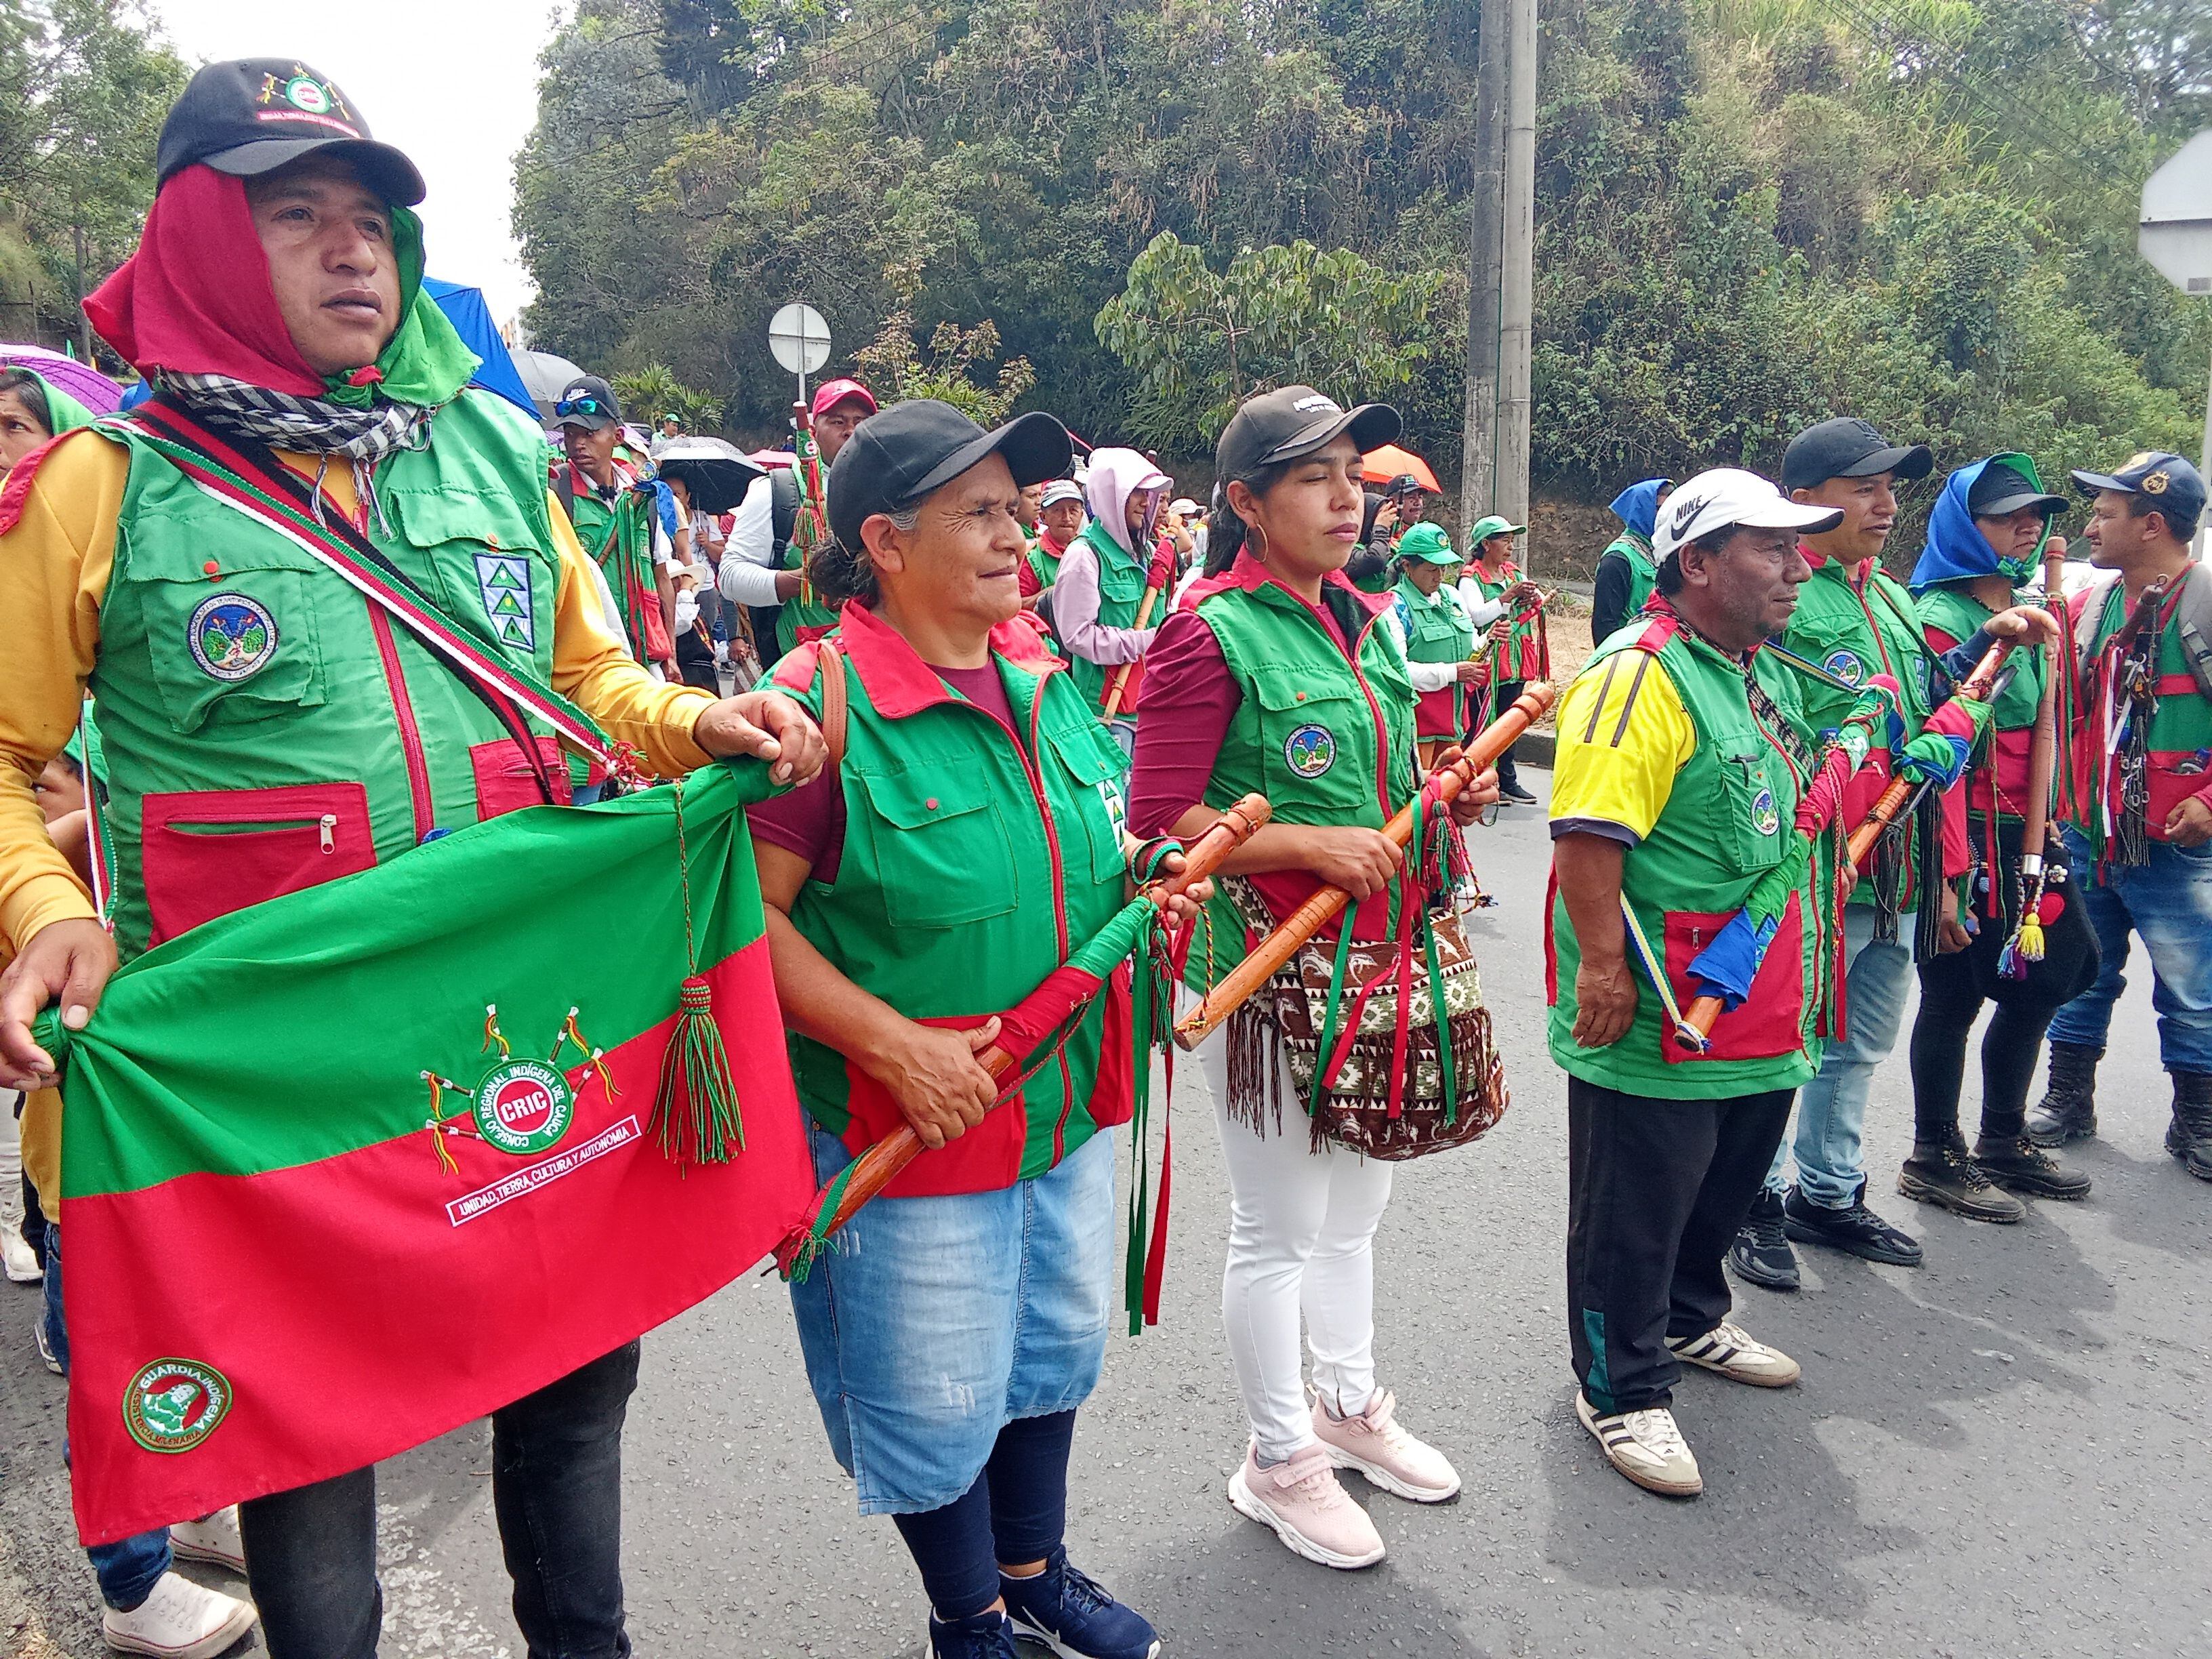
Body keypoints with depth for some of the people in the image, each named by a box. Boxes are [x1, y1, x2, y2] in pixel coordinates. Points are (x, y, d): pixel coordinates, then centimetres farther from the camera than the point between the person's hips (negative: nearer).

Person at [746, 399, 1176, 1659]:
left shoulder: (1045, 678, 2)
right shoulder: (823, 699, -19)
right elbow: (746, 910, -20)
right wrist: (895, 1043, -25)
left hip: (1070, 1102, 7)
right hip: (914, 1127, -7)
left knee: (1054, 1346, 24)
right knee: (940, 1398, 12)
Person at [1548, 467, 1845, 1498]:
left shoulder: (1768, 676, 13)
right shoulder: (1640, 677, -19)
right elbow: (1588, 834, -26)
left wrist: (1798, 968, 24)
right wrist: (1600, 966, -29)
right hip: (1657, 1016, -10)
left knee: (1728, 1180, 25)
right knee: (1634, 1208, 5)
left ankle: (1690, 1320, 47)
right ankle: (1623, 1392, 21)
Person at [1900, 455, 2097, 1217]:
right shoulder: (1941, 619, -14)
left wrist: (2047, 830, 14)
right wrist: (1948, 873, -23)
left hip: (2028, 837, 9)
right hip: (1967, 839, -9)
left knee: (2040, 986, 16)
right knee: (1955, 998, 2)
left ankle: (2004, 1144, 34)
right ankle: (1934, 1159, 18)